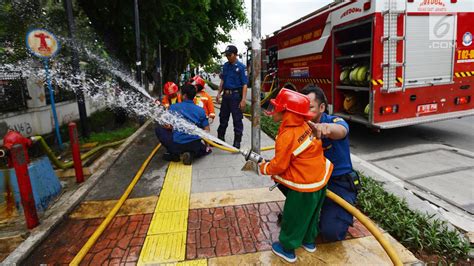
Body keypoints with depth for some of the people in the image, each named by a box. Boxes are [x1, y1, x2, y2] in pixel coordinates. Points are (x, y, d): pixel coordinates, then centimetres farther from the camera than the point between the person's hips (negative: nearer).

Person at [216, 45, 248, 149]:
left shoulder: (241, 67, -10)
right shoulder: (225, 65, 9)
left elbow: (244, 84, -13)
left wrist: (243, 100, -19)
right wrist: (219, 93, 10)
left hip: (236, 95, -6)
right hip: (226, 95, 6)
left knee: (237, 120, 1)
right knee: (223, 118, 16)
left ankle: (237, 142, 10)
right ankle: (220, 138, 31)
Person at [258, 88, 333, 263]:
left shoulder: (286, 137, -26)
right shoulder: (305, 126, -1)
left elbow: (279, 165, -17)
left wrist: (264, 168, 4)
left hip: (304, 186, -8)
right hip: (320, 179, 8)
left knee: (293, 216, 12)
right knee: (311, 213, 26)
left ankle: (287, 249, 30)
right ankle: (309, 241, 47)